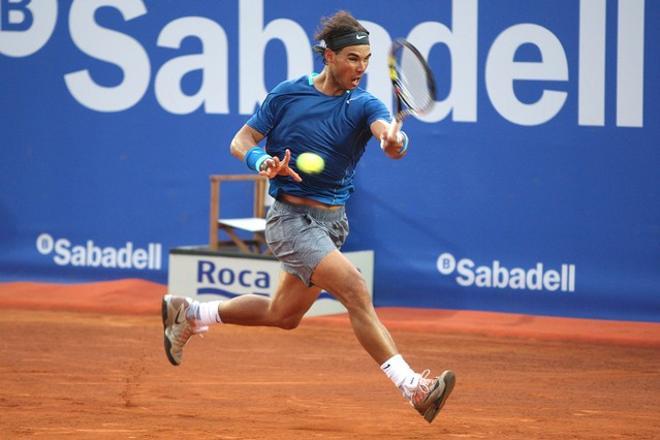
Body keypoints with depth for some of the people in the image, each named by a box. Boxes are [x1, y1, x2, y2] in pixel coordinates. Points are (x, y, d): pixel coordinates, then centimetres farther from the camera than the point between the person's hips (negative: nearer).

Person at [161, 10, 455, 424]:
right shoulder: (287, 94, -6)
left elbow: (386, 129, -26)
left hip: (332, 222, 5)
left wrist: (395, 141, -50)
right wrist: (263, 162, -21)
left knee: (283, 315, 18)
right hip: (290, 217, -5)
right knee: (354, 287, -24)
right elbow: (241, 141, 1)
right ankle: (413, 386, -32)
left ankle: (189, 313, 40)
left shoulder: (363, 106, -4)